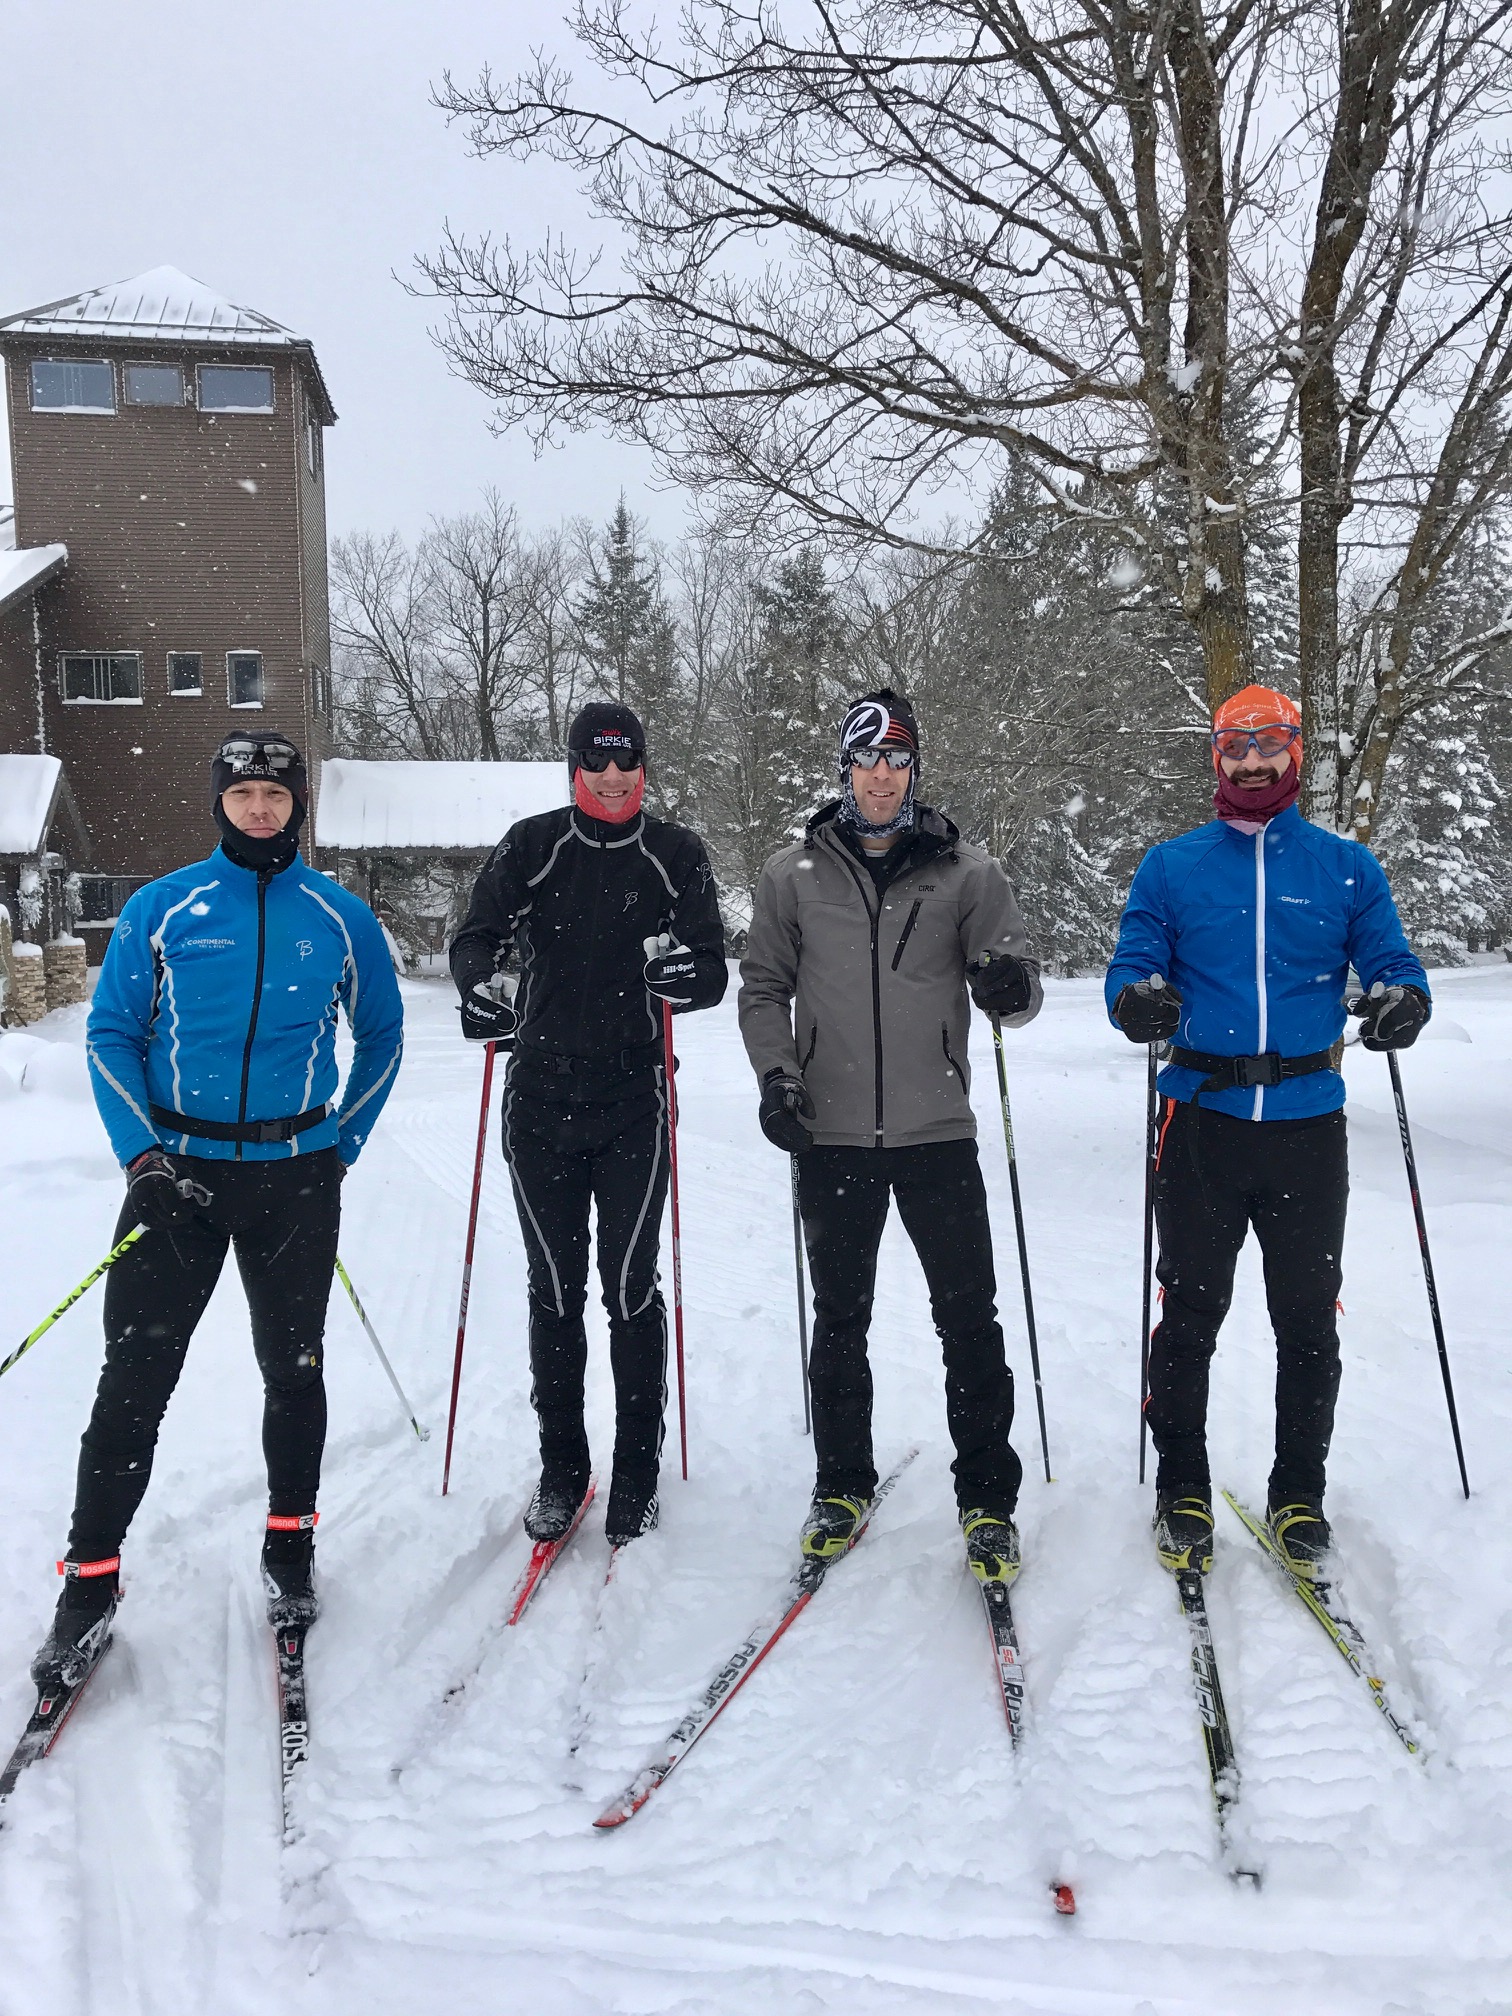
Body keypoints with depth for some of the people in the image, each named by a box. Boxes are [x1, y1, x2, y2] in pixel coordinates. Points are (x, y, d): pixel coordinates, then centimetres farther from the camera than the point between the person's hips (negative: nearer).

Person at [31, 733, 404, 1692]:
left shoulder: (341, 917, 3)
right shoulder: (161, 909, 1)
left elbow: (383, 1034, 12)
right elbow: (111, 1034, 3)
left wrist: (343, 1145, 5)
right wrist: (141, 1151, -8)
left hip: (295, 1176, 1)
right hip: (178, 1171, 0)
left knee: (293, 1367, 11)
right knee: (137, 1373, -2)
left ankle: (290, 1546, 28)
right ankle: (93, 1580, 10)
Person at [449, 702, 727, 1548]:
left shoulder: (677, 856, 2)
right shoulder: (532, 847, 3)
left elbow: (714, 976, 1)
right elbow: (476, 940, 1)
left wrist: (681, 972, -23)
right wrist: (485, 985, -21)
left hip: (634, 1102, -1)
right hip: (542, 1099, 1)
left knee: (631, 1288, 2)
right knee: (554, 1290, 9)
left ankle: (638, 1474, 16)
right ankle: (561, 1468, 22)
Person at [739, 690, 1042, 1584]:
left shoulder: (966, 871, 1)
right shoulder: (794, 874, 4)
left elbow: (1017, 989, 1)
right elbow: (764, 988, 10)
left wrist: (1013, 987, -22)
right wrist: (775, 1074, -6)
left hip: (937, 1132, -1)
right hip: (833, 1137, 1)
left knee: (970, 1322, 3)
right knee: (839, 1321, 12)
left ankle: (988, 1500, 18)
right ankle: (843, 1487, 28)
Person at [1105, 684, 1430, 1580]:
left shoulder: (1346, 866, 8)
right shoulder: (1172, 866, 7)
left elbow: (1390, 960, 7)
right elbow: (1134, 966, 4)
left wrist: (1403, 998, -17)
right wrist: (1139, 998, -20)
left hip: (1308, 1123, 1)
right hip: (1204, 1119, 0)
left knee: (1308, 1320, 8)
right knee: (1190, 1313, 6)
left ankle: (1300, 1494, 24)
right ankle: (1183, 1489, 21)